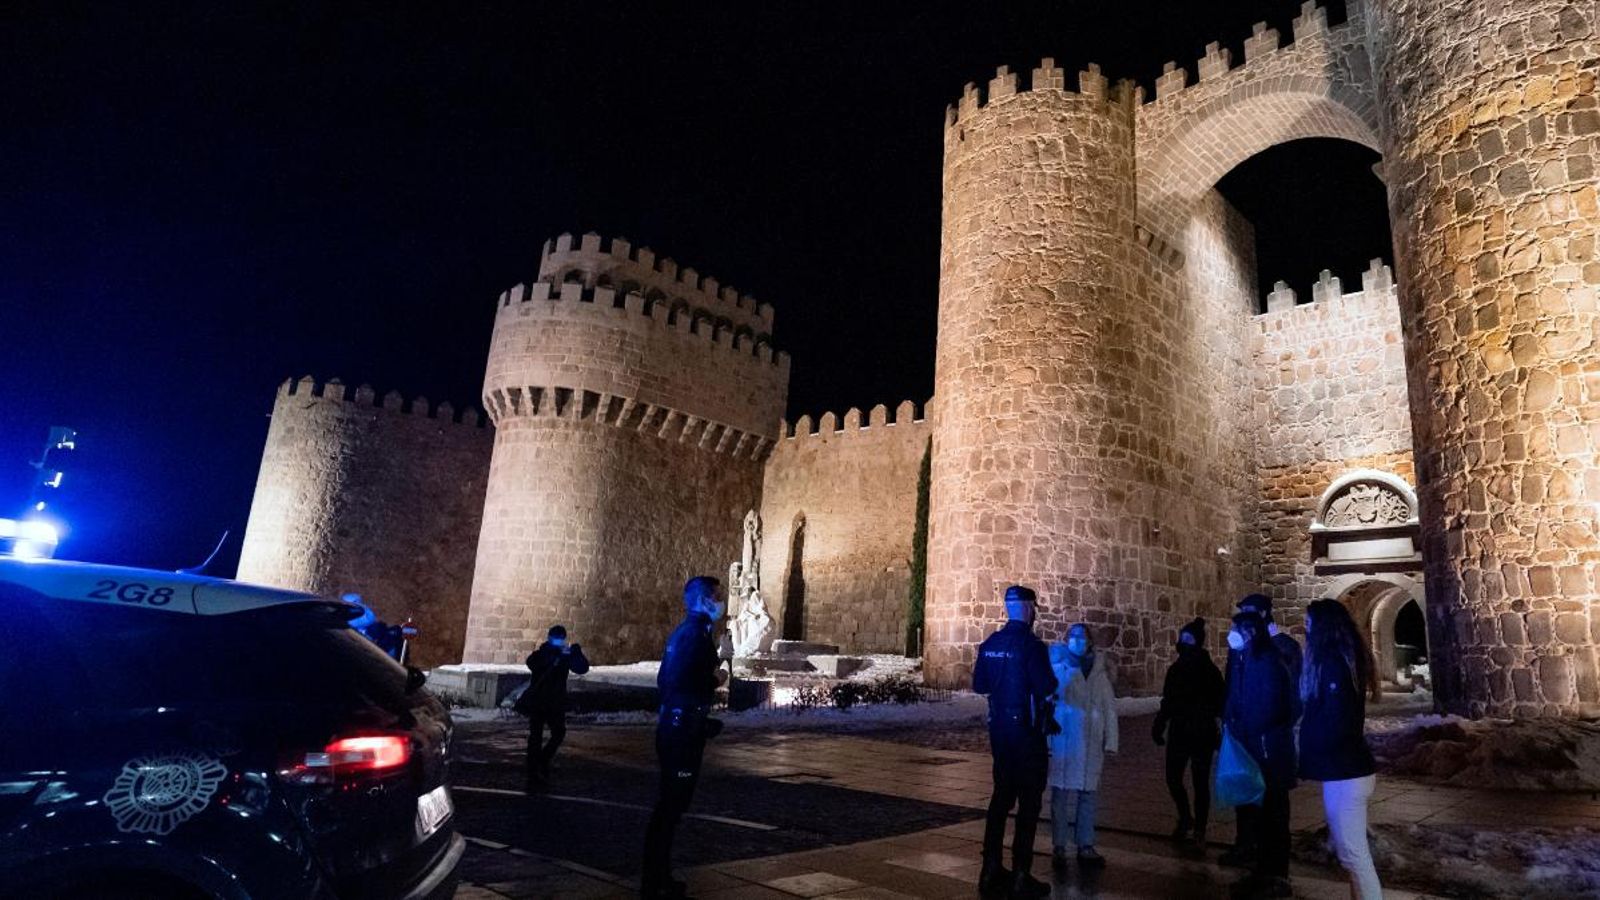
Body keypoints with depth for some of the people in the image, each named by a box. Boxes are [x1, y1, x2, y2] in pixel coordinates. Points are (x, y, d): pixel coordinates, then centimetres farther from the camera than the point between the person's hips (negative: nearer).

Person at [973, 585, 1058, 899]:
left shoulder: (990, 643, 3)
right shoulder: (1031, 645, -17)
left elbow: (979, 684, 9)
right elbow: (1046, 689, -20)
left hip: (999, 729, 6)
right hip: (1027, 731, -6)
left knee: (1001, 795, 16)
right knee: (1029, 802, 3)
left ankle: (991, 869, 21)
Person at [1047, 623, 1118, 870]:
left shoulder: (1099, 671, 7)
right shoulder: (1058, 668, -3)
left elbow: (1109, 707, 8)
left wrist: (1110, 742, 3)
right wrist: (1046, 741, -5)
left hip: (1091, 743, 3)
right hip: (1064, 741, -3)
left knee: (1088, 795, 8)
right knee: (1061, 794, 1)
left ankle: (1086, 847, 19)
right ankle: (1059, 847, 11)